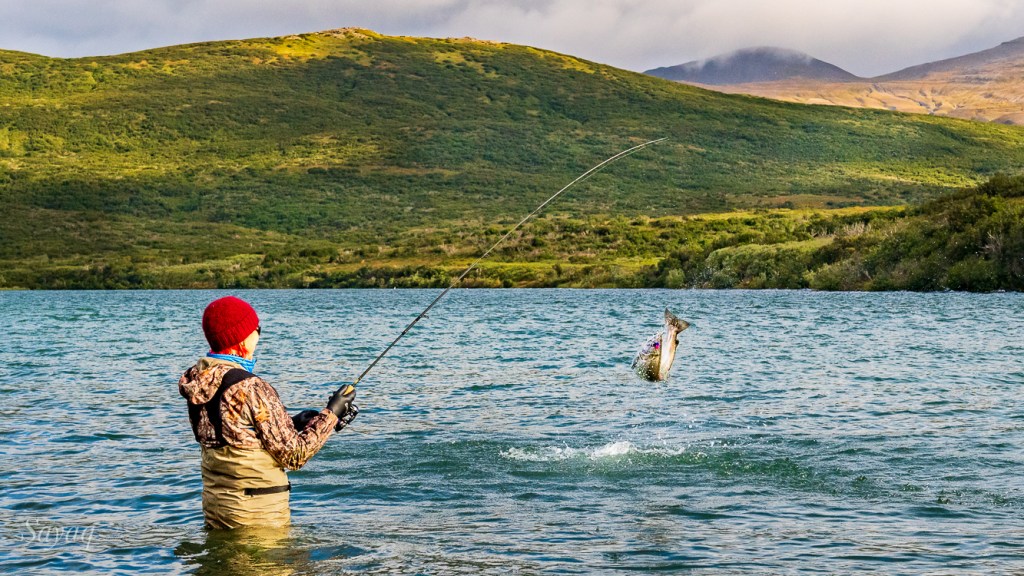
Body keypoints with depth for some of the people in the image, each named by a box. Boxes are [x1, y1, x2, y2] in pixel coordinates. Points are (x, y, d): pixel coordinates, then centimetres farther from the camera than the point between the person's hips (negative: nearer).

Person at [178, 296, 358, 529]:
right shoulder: (251, 389, -21)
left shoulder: (198, 384, 2)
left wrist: (292, 423, 10)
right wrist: (330, 414, -4)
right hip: (258, 512, -8)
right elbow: (294, 456, -15)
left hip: (213, 503, 8)